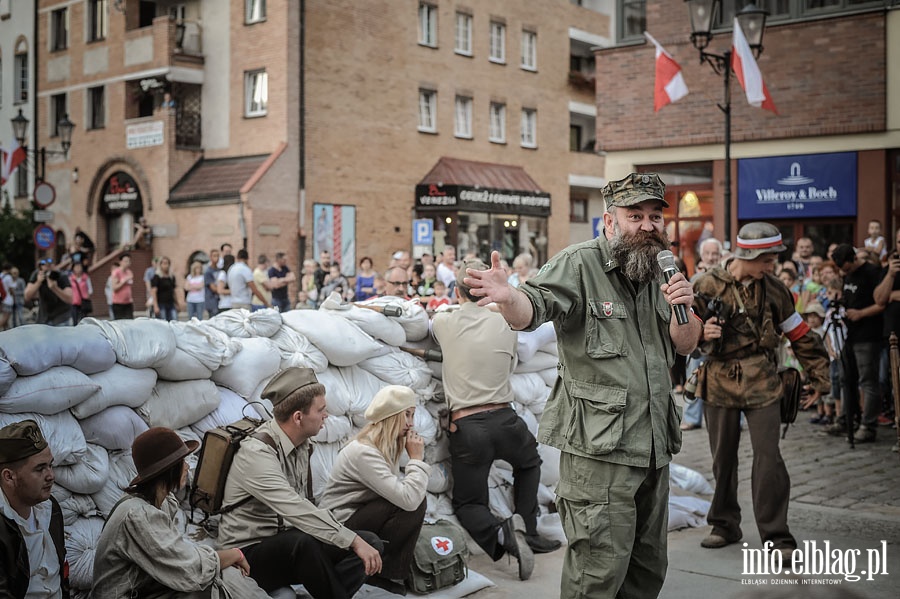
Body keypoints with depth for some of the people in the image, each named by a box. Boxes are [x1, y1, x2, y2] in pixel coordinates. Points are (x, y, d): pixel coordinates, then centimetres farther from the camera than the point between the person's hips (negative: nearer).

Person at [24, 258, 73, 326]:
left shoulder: (62, 277, -19)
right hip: (44, 317, 4)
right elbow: (27, 297, -15)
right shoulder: (36, 275, -9)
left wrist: (55, 288, -42)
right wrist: (38, 282, -28)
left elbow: (69, 300, -29)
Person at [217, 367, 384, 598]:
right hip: (250, 552, -8)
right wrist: (354, 541, -34)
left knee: (371, 543, -8)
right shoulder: (256, 453, -23)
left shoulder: (302, 444, 4)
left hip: (290, 542, 8)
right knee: (304, 542, -38)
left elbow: (305, 505, 6)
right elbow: (298, 510, -33)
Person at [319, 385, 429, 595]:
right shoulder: (364, 452, -23)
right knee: (413, 504, -22)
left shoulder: (386, 446, 7)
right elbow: (408, 499, -31)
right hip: (339, 527, -10)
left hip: (359, 518, 10)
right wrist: (417, 459, -20)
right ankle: (380, 571, -8)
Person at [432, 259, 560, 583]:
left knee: (467, 504, 14)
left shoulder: (444, 322, 0)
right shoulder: (505, 323, 1)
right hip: (504, 419, 1)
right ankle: (527, 528, 18)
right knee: (529, 463, 34)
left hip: (465, 427, -1)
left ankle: (500, 534, -17)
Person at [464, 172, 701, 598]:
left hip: (655, 447, 8)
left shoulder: (660, 271, 12)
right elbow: (532, 310, -24)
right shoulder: (580, 264, -10)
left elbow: (685, 347, 15)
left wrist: (684, 309, -6)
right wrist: (508, 297, -47)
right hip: (598, 450, -7)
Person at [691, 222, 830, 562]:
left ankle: (776, 536, 1)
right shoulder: (709, 286, -4)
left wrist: (819, 376, 12)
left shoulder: (773, 289, 3)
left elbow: (800, 335, 11)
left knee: (768, 459, -6)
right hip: (720, 384, 0)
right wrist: (701, 334, -20)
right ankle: (725, 525, 27)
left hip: (762, 385, 0)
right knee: (723, 458, 10)